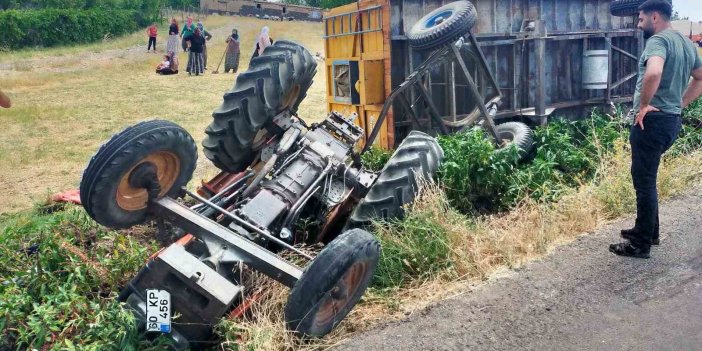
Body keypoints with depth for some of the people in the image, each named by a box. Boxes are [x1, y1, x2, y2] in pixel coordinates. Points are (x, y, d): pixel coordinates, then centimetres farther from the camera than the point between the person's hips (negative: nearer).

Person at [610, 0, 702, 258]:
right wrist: (680, 104, 20)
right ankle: (648, 231, 30)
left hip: (653, 120, -10)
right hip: (672, 119, 10)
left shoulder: (658, 40, -14)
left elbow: (654, 73, -35)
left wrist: (643, 105, -21)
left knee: (644, 181, -3)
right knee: (646, 178, 20)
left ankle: (641, 245, 3)